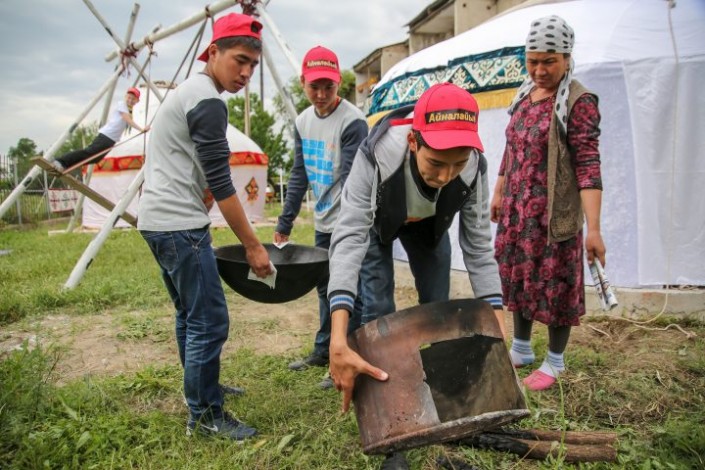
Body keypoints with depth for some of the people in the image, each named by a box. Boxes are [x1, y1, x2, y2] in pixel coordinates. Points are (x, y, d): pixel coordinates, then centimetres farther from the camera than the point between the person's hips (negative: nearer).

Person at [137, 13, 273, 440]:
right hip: (179, 226, -11)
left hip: (159, 221, 11)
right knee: (210, 321, -5)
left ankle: (200, 389, 34)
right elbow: (220, 186, -17)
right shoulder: (208, 101, -13)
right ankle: (205, 416, 6)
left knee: (191, 315, 19)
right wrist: (253, 246, -12)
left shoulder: (187, 93, 18)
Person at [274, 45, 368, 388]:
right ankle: (323, 351, 33)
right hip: (323, 222, 8)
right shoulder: (303, 122, 8)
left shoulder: (352, 122, -15)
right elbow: (299, 176, 12)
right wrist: (284, 223, 11)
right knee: (325, 289, 17)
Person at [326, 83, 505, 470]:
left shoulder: (473, 167, -34)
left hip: (429, 225, 3)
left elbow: (479, 247, -25)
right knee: (379, 312, -10)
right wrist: (338, 340, -60)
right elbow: (349, 237, -49)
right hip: (377, 222, -2)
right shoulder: (376, 155, -44)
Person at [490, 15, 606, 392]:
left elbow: (588, 166, -19)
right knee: (516, 278, 16)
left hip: (554, 215, -7)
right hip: (516, 211, 7)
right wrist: (499, 192, 21)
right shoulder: (525, 95, 8)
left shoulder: (578, 102, -13)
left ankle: (554, 362, 25)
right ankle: (521, 350, 35)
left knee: (554, 286, 5)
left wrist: (593, 228, -24)